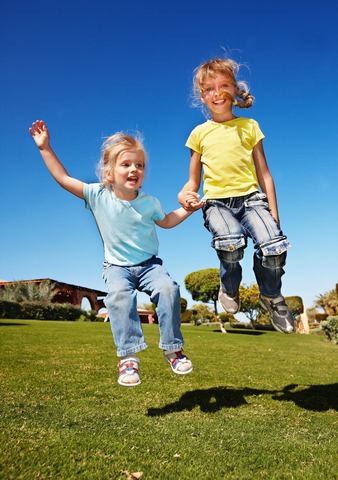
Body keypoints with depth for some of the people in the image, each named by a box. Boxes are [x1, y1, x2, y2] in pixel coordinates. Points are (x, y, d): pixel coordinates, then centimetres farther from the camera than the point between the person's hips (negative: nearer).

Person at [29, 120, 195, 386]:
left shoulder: (149, 202, 0)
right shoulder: (98, 196, -5)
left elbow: (166, 221, 19)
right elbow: (64, 178, -1)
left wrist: (189, 209, 8)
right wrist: (45, 148, 1)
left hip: (149, 264, 2)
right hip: (116, 266, -1)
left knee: (168, 288, -27)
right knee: (119, 294, -34)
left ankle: (173, 348, -10)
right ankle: (128, 357, -26)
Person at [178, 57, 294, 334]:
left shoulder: (249, 126, 14)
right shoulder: (200, 133, 13)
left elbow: (264, 173, 13)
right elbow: (194, 181, 15)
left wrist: (273, 212, 5)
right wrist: (185, 194, -9)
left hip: (250, 197, 1)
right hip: (217, 201, 0)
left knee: (273, 246, -25)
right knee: (231, 243, -32)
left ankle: (271, 296, 11)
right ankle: (230, 289, 6)